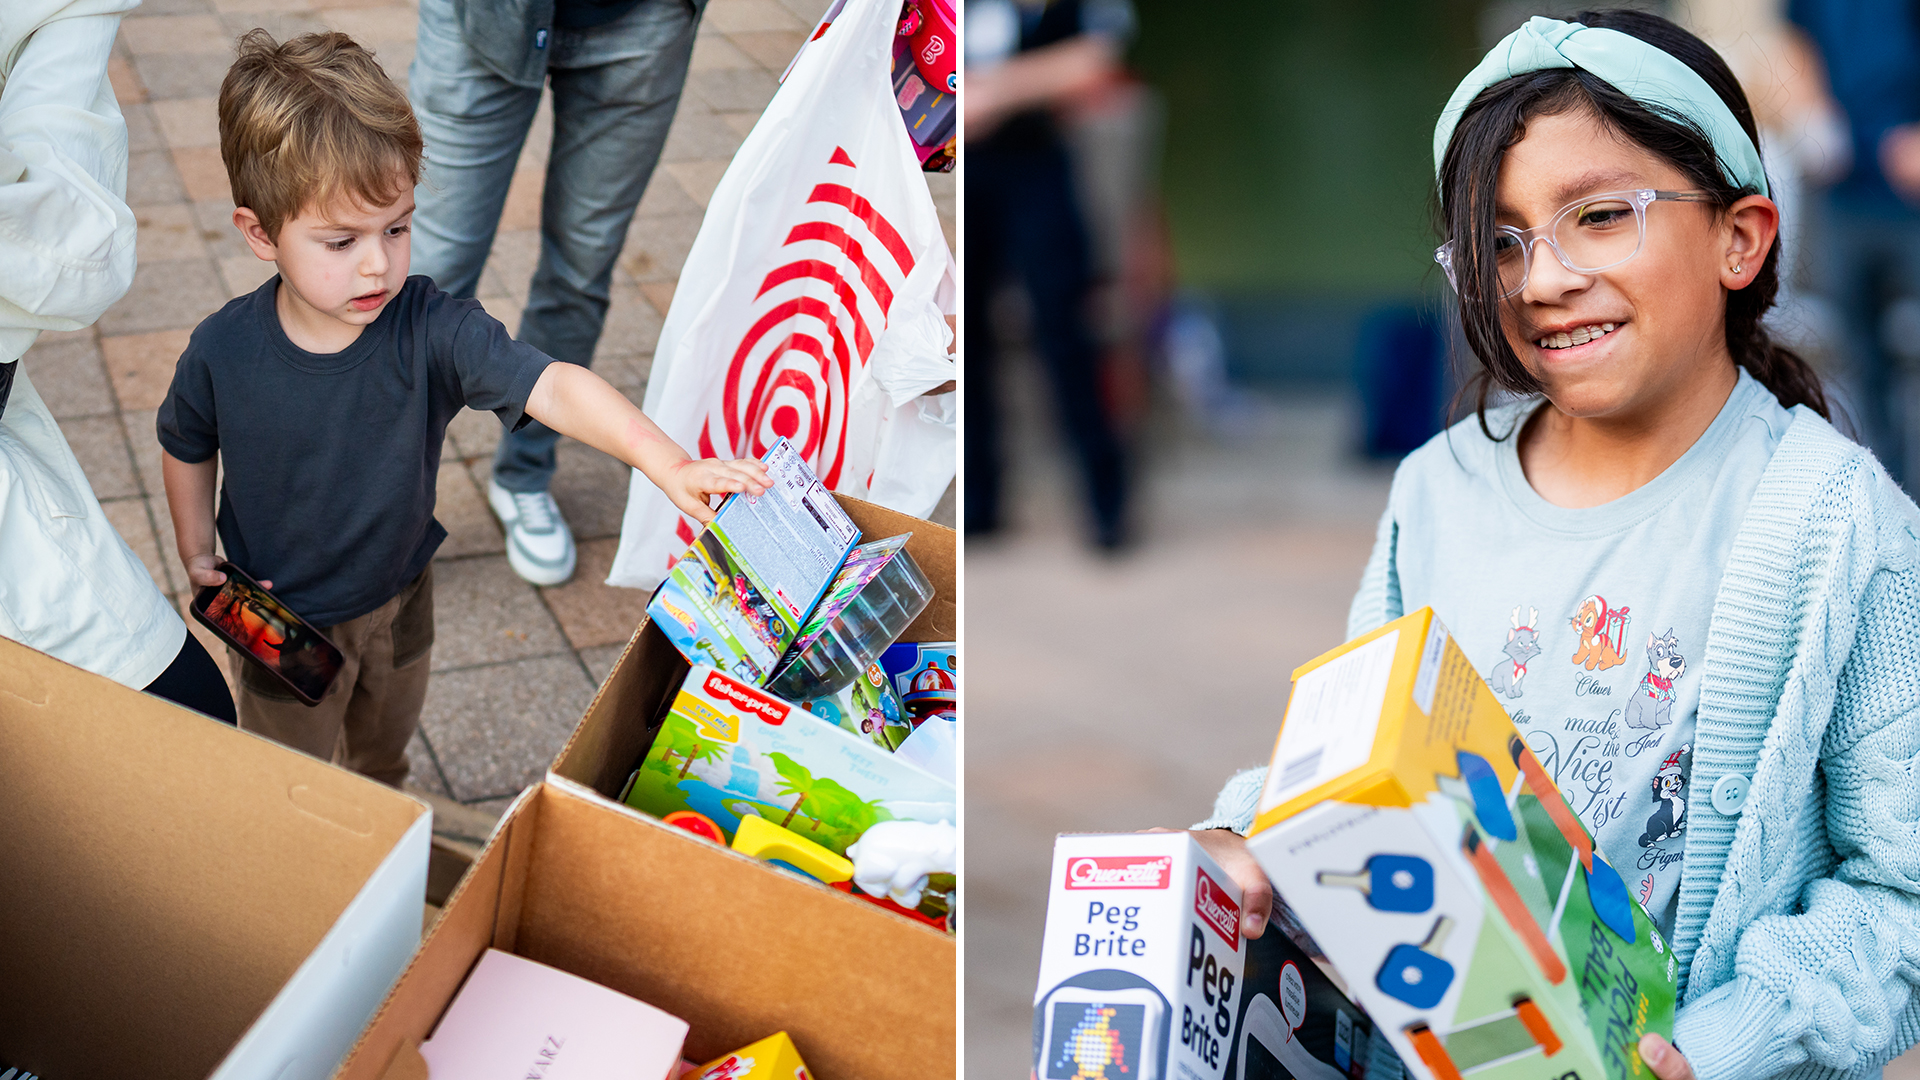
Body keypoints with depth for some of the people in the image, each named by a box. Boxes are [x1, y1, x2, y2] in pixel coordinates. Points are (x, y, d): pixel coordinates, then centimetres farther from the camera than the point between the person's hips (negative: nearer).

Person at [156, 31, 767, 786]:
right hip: (279, 621, -2)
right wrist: (197, 555, -5)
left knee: (386, 748, 31)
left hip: (398, 602, 3)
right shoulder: (222, 354, -25)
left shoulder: (433, 331, -29)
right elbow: (186, 447, -3)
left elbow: (551, 387, -40)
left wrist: (670, 466, -52)